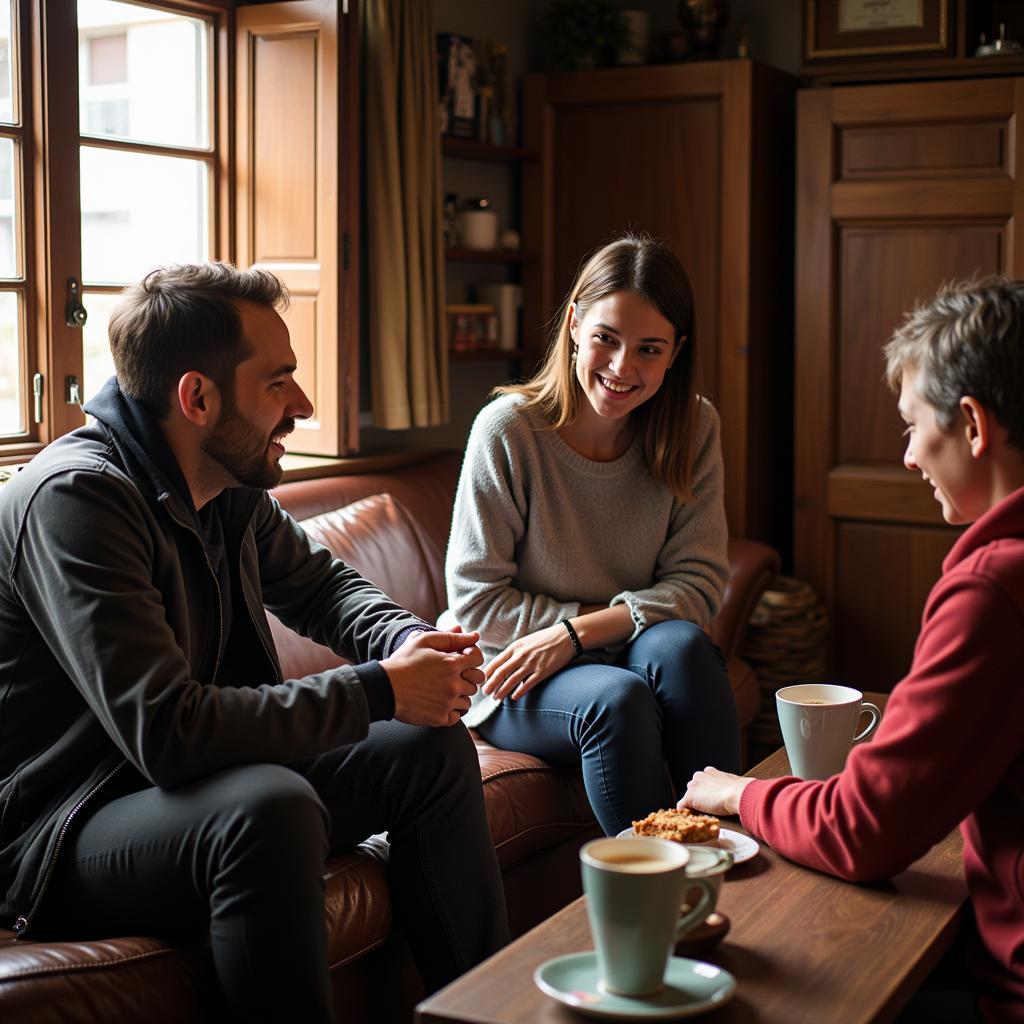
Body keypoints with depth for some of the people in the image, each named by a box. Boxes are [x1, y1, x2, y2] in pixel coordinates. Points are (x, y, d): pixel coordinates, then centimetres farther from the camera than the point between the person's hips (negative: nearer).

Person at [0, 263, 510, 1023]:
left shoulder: (229, 489, 1)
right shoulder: (75, 499, -25)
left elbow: (323, 586, 19)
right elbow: (165, 731, -33)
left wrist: (414, 644, -4)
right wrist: (379, 691, -25)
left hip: (193, 788, 9)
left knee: (432, 748, 2)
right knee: (271, 805, -36)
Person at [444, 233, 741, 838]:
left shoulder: (694, 430, -3)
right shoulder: (509, 431, -13)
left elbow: (699, 583, -7)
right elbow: (476, 599, -9)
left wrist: (578, 633, -20)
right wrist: (601, 623, -15)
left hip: (635, 654, 3)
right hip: (516, 680, -3)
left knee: (680, 645, -30)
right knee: (619, 698, -32)